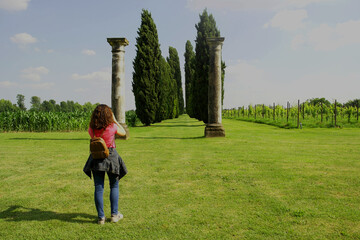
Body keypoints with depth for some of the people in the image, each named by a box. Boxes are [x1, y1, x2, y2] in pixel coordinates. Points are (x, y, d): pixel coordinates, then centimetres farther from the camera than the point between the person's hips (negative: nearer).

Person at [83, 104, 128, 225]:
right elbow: (123, 132, 5)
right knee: (114, 186, 14)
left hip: (96, 158, 2)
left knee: (98, 188, 8)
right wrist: (115, 120, 7)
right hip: (111, 157, -2)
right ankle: (114, 214, 17)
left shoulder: (91, 129, -7)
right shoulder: (112, 127, -14)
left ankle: (101, 217, 11)